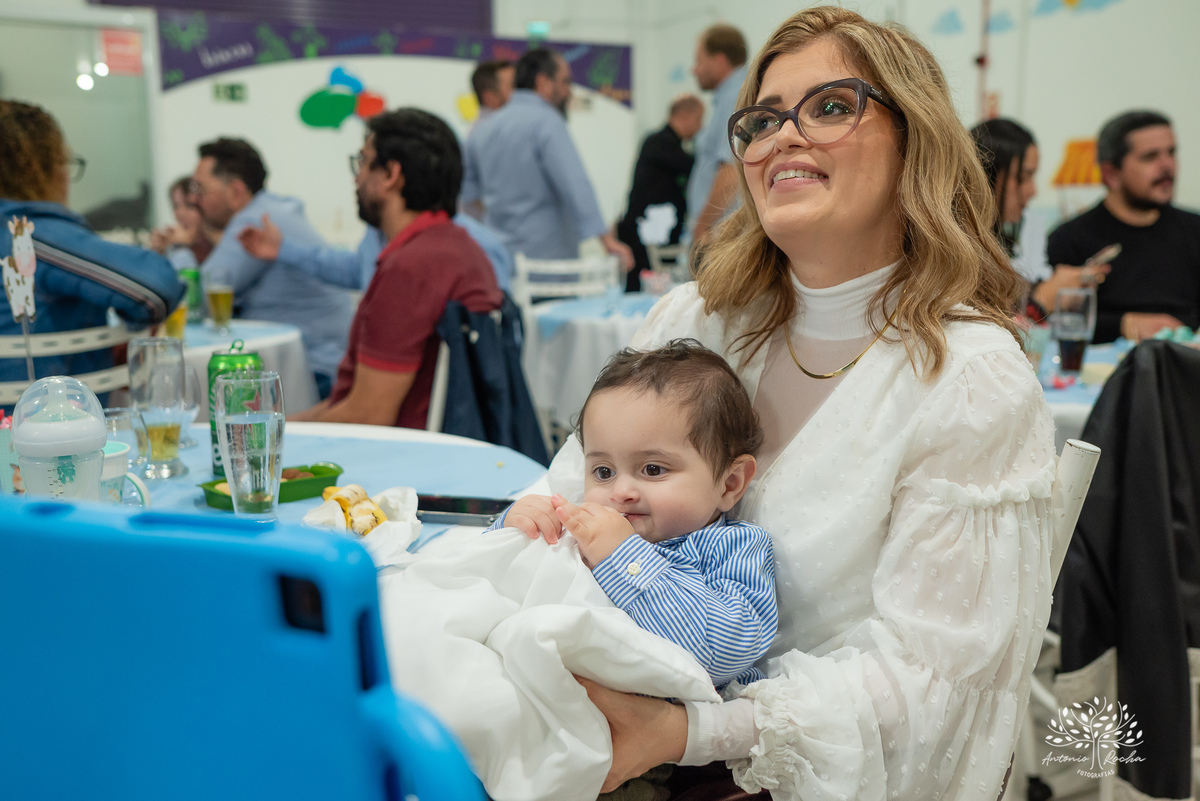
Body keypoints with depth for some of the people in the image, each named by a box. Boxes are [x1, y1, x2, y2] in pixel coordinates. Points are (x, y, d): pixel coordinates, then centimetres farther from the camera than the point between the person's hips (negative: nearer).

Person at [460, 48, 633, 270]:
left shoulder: (482, 129, 14)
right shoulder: (546, 121, -9)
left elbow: (467, 199, 18)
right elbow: (574, 184, -22)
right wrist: (606, 238, -27)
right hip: (547, 256, -7)